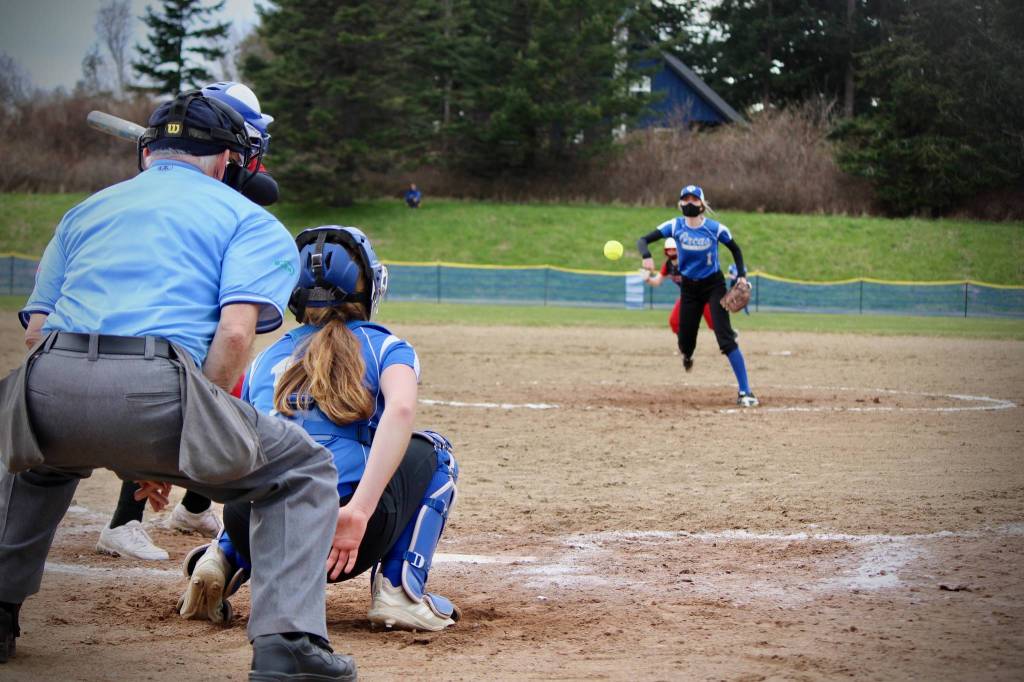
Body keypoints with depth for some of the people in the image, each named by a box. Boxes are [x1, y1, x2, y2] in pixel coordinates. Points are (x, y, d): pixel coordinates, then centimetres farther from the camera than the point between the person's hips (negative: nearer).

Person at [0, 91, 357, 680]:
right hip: (154, 389, -5)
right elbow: (234, 333, -1)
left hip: (47, 389, 5)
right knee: (303, 470, 18)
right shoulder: (251, 219, 18)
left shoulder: (86, 210, 33)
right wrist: (186, 449, 7)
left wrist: (124, 453, 25)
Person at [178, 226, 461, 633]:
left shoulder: (265, 359, 23)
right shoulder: (385, 347, 11)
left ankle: (225, 558, 11)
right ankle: (399, 589, 9)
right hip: (353, 536, -4)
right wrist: (358, 511, -20)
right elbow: (401, 409, -12)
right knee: (431, 449, 25)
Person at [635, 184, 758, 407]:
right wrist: (646, 256, -37)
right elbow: (643, 240, -15)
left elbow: (735, 249, 3)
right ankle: (687, 355, 52)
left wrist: (741, 276, -8)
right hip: (689, 287, 3)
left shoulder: (716, 228, -14)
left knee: (726, 339, -17)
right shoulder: (675, 226, -11)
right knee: (685, 342, 9)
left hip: (714, 285, -2)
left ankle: (745, 392, -17)